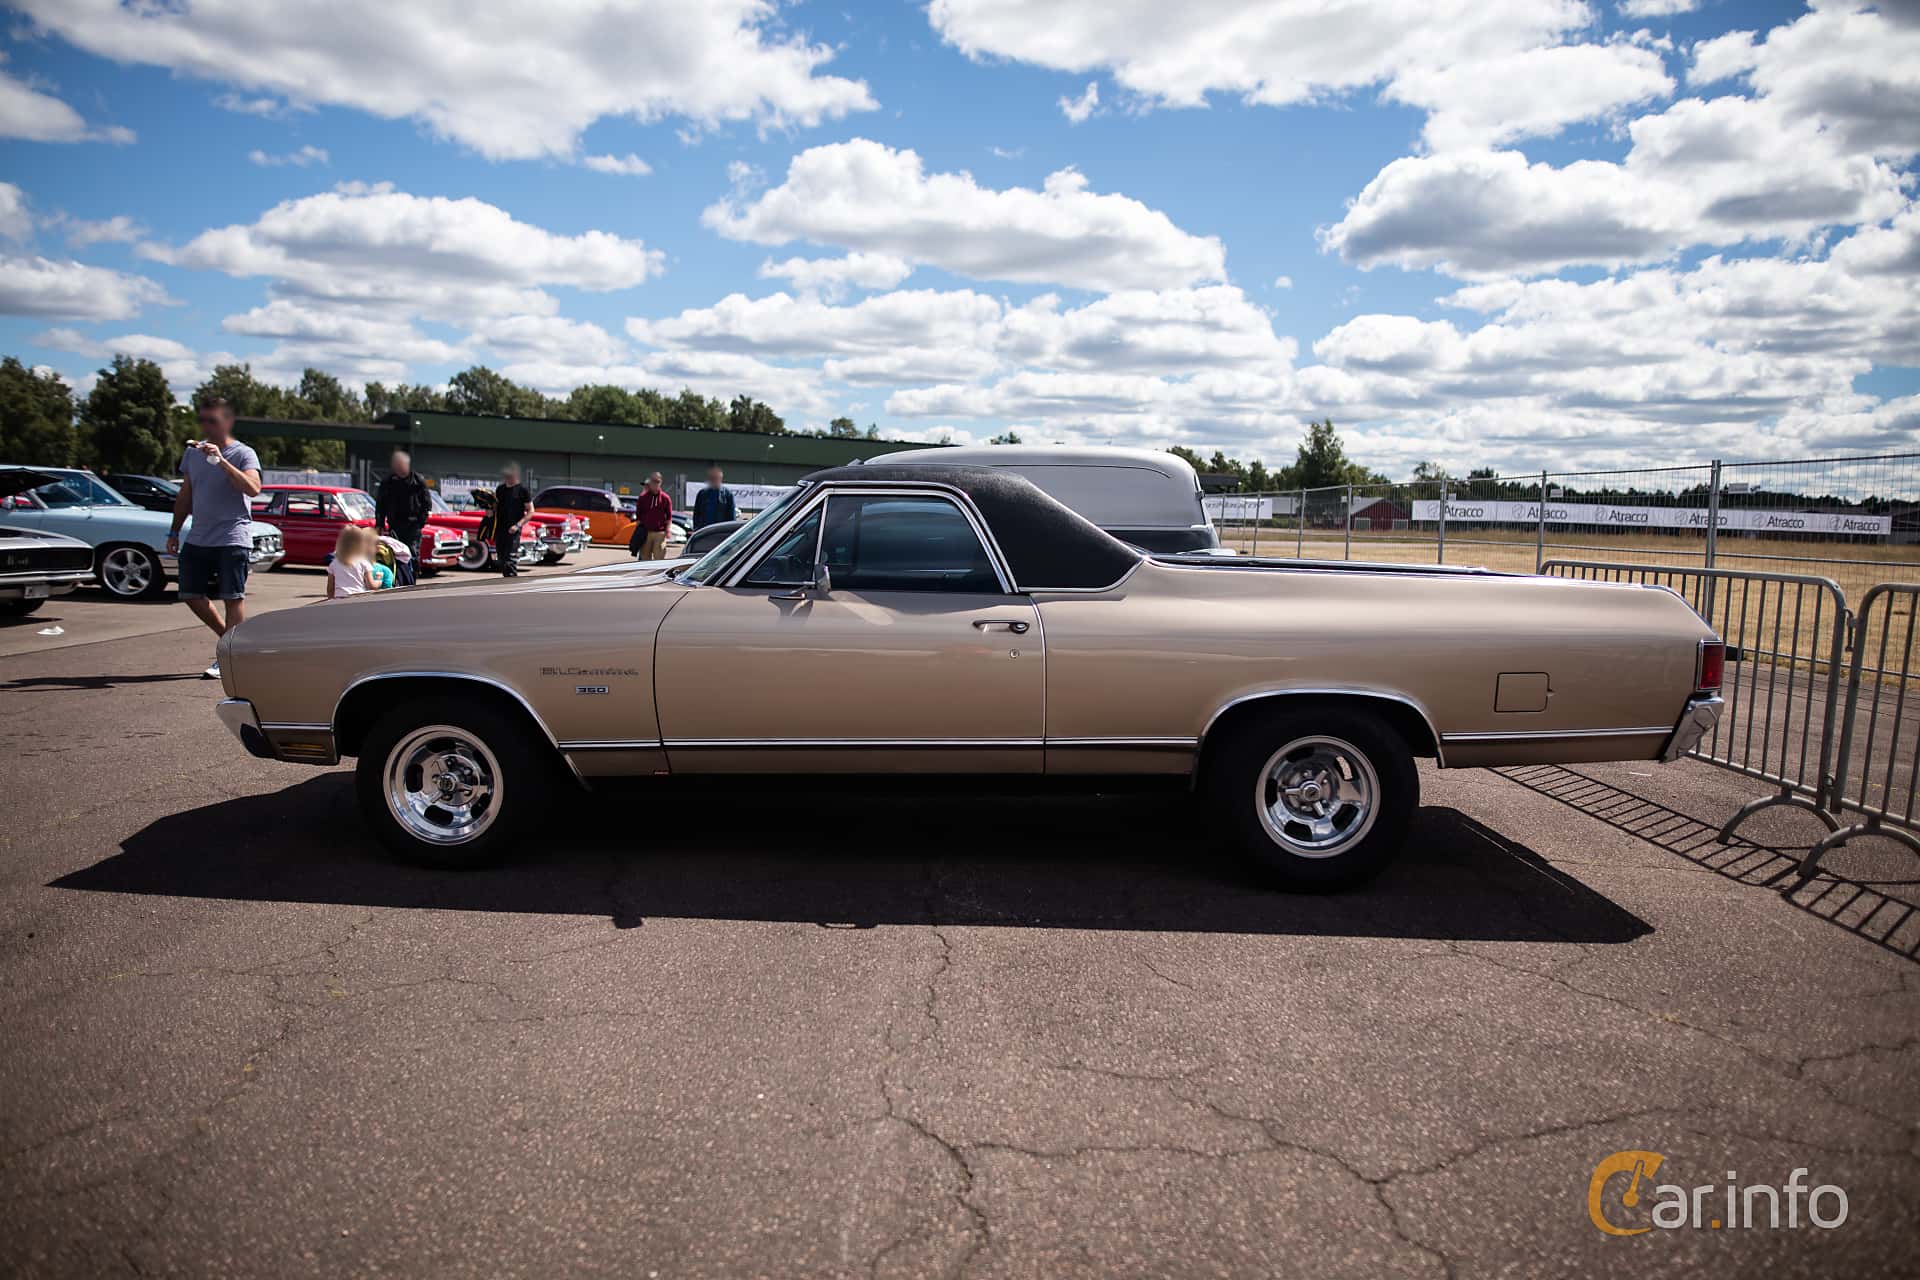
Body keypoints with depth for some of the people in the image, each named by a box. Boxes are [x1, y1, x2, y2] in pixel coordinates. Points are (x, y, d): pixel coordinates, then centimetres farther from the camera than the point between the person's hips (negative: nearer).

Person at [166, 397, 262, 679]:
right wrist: (174, 532, 17)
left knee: (233, 598, -6)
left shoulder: (243, 454, -6)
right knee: (192, 595, 8)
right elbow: (185, 495, 21)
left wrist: (221, 461, -30)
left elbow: (253, 489, -24)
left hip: (232, 538, -7)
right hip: (197, 538, 7)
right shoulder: (193, 452, 13)